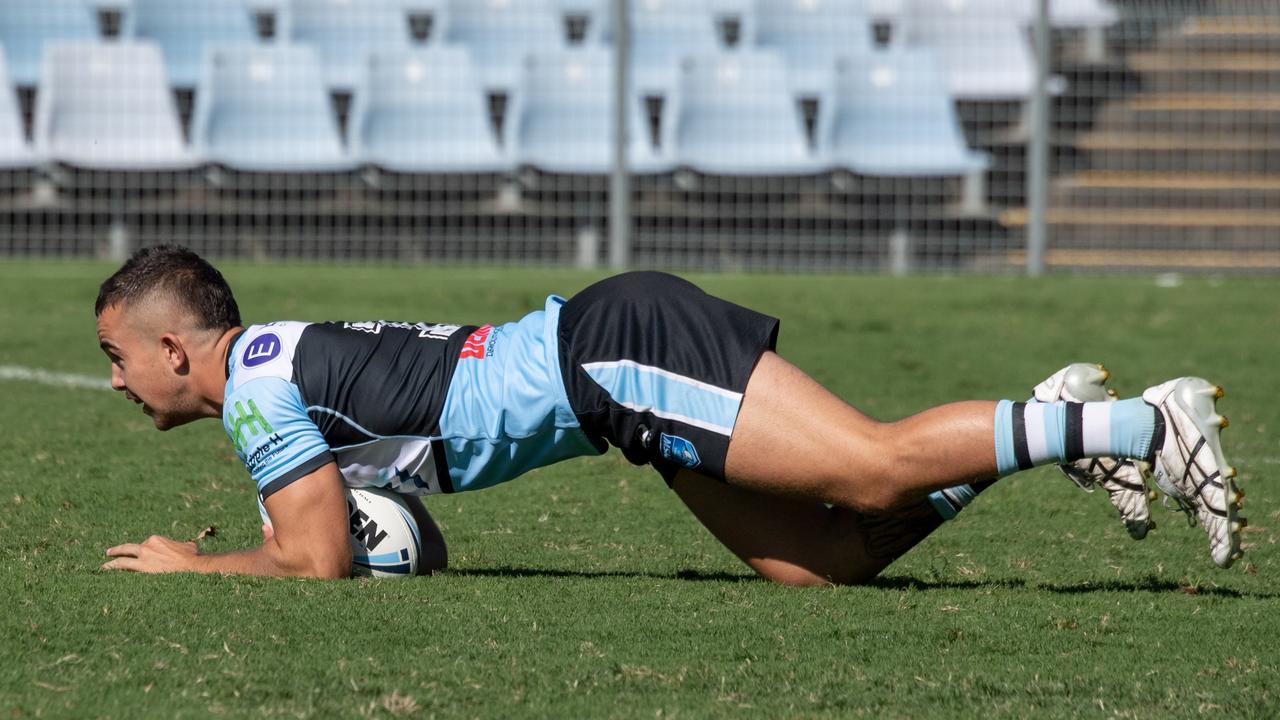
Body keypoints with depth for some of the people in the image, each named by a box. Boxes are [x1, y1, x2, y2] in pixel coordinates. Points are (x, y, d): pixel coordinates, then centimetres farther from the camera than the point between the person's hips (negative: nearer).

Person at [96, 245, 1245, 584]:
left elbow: (318, 561, -11)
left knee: (878, 470, -15)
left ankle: (1145, 425, -18)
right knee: (830, 563, 1)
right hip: (613, 351, 8)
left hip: (616, 352, -8)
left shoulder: (255, 383, -6)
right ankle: (1061, 421, 3)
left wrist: (190, 567, 3)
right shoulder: (288, 357, 22)